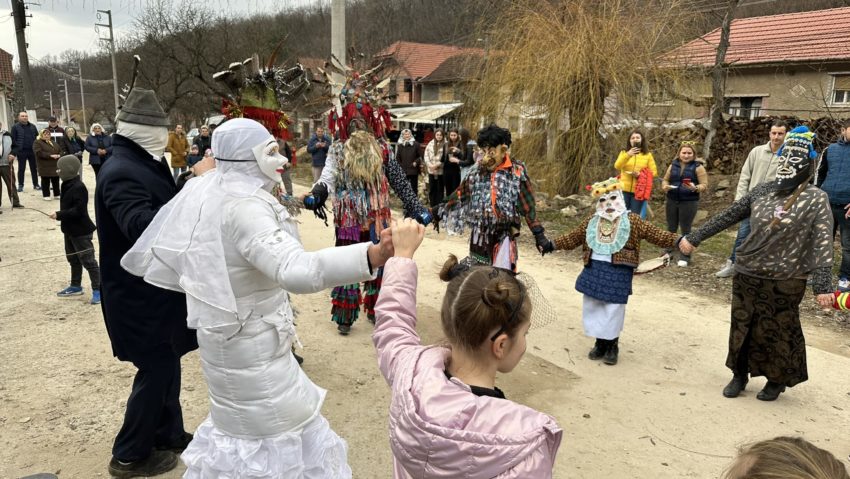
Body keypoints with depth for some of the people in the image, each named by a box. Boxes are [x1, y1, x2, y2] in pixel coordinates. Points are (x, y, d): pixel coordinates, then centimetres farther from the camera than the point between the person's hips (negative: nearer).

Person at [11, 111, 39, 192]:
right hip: (21, 151, -3)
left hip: (32, 151, 3)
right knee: (21, 169, 4)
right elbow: (13, 140, -4)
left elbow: (37, 137, 15)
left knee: (34, 169, 8)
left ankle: (35, 184, 15)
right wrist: (14, 152, -11)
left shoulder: (32, 126, 11)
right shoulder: (15, 127, 0)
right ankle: (20, 185, 11)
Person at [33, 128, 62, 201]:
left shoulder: (53, 143, 19)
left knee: (56, 180, 6)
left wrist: (59, 155, -9)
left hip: (55, 166, 5)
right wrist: (50, 155, -23)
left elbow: (60, 150, 14)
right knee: (46, 181, -2)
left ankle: (56, 195, 14)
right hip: (45, 167, -5)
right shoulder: (37, 142, -2)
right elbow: (39, 153, -16)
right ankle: (46, 195, 5)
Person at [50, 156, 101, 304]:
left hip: (81, 231, -10)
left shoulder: (79, 187, -22)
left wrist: (59, 215, -21)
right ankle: (76, 286, 34)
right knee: (73, 259, 20)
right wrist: (60, 215, 9)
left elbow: (78, 211, -26)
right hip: (70, 230, 10)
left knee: (88, 260, -6)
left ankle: (98, 290, -1)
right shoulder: (67, 185, 7)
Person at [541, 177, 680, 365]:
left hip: (618, 272, -4)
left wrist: (677, 240, -17)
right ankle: (600, 342, 25)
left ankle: (612, 346, 19)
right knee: (592, 306, 8)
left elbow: (655, 234, -5)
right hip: (594, 269, 4)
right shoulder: (592, 221, 9)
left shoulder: (632, 220, -2)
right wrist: (553, 244, 13)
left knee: (614, 308, 1)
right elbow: (573, 237, 16)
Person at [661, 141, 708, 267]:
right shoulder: (673, 165, 8)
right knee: (671, 228, 11)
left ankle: (685, 256, 9)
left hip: (689, 202, -4)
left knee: (686, 229, 0)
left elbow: (705, 185, -6)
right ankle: (668, 252, 24)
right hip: (672, 201, 4)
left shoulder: (698, 167, -4)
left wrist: (695, 188, -27)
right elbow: (665, 179, 15)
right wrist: (665, 186, -8)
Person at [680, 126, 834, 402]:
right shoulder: (763, 191, 4)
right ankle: (740, 374, 31)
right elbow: (728, 216, 10)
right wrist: (695, 237, 9)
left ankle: (778, 379, 31)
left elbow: (822, 244, -14)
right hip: (746, 275, 4)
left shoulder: (815, 199, -8)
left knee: (776, 332, 8)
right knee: (741, 325, 11)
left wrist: (823, 285, -22)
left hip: (785, 281, -4)